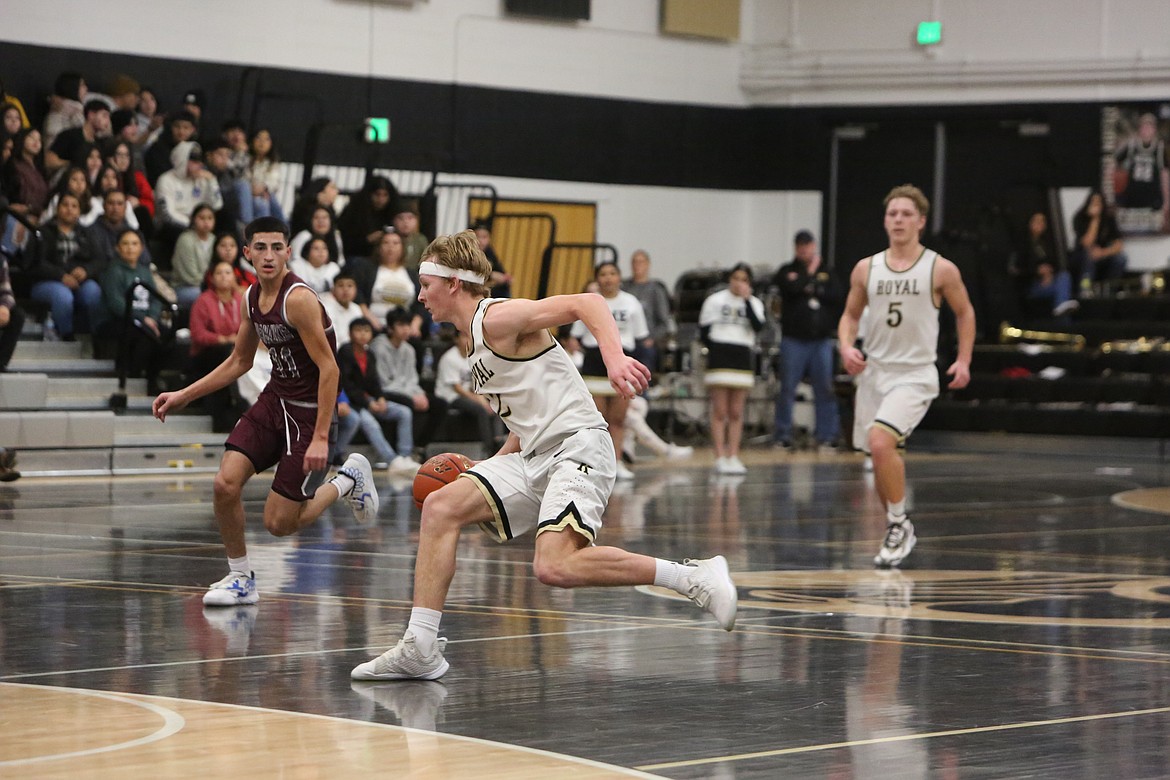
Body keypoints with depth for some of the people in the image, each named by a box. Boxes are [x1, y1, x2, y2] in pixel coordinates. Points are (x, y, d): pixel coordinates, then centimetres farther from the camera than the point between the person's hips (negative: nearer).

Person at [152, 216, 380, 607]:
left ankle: (347, 480, 19)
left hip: (308, 411, -7)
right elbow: (239, 362, 18)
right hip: (274, 399, 7)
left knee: (278, 523, -5)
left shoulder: (298, 299, -21)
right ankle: (241, 578, 6)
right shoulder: (252, 298, 4)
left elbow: (329, 368, -22)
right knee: (225, 484, -11)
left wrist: (320, 438, -25)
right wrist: (183, 396, 13)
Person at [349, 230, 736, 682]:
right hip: (535, 456, 10)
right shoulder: (477, 343, 21)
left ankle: (695, 578, -15)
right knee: (440, 507, 0)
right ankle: (420, 649, 0)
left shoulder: (497, 317, -8)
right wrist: (488, 470, 19)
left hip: (579, 447, -10)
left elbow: (587, 303, -18)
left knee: (554, 567, -27)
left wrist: (614, 358, -34)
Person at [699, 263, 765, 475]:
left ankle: (733, 457, 8)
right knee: (720, 412, -4)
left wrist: (747, 300, -10)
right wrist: (717, 348, -6)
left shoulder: (754, 303, 9)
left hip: (742, 359, 2)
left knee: (736, 413, 5)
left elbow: (758, 327, -9)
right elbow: (704, 332, 4)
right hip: (719, 359, -2)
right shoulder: (715, 300, 4)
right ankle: (720, 458, -4)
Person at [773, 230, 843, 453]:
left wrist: (815, 290, -6)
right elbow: (793, 288, -14)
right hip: (794, 340, -2)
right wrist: (810, 272, -1)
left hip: (821, 340, 3)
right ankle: (783, 436, 3)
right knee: (787, 388, -3)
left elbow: (837, 297, 1)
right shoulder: (787, 272, 6)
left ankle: (826, 436, 4)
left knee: (825, 389, 1)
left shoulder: (826, 273, 15)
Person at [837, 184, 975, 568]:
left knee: (881, 440, -25)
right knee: (881, 456, 10)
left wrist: (963, 360, -1)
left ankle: (898, 523, -9)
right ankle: (897, 534, 30)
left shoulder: (941, 270, -4)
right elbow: (850, 315, 15)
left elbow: (964, 312, 9)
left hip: (915, 374, -5)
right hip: (874, 372, 5)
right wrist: (846, 346, -5)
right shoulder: (866, 269, 5)